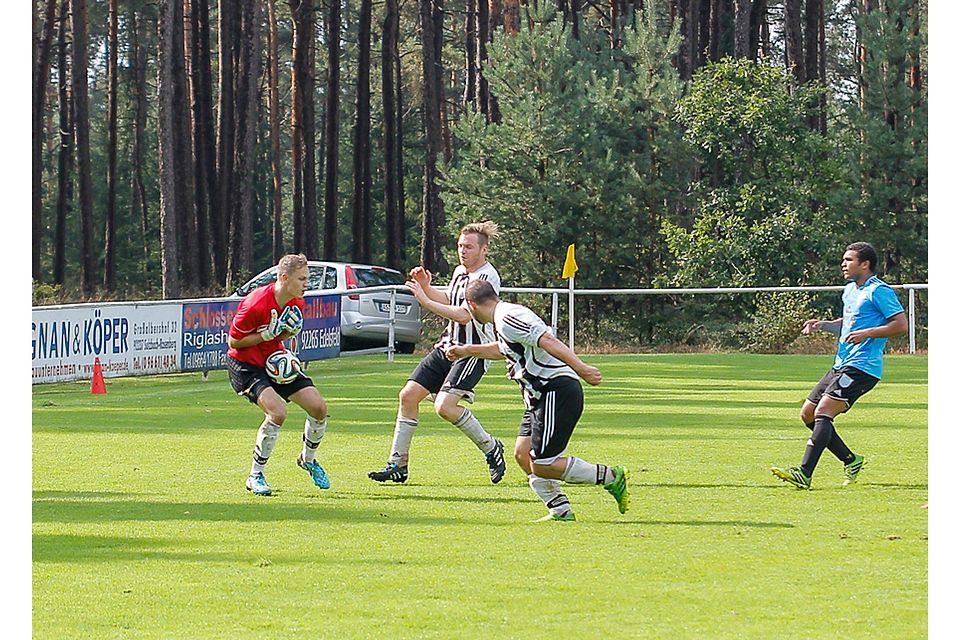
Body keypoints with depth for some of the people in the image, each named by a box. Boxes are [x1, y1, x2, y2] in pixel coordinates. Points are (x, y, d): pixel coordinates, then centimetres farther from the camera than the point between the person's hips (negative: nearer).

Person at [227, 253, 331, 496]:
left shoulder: (296, 303, -4)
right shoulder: (256, 304, -27)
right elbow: (233, 342, -19)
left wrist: (289, 332, -9)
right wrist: (269, 333, -25)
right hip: (244, 364, -7)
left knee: (319, 407, -3)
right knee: (278, 412, -28)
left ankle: (308, 459, 26)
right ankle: (255, 476, -11)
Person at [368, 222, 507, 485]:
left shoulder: (487, 277, -16)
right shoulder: (460, 271, 11)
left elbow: (463, 315, -24)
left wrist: (425, 300, -21)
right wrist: (427, 287, 10)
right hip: (447, 345, 9)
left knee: (445, 405, -24)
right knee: (409, 395, -1)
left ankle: (491, 448, -2)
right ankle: (397, 465, 6)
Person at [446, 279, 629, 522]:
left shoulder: (508, 318, -13)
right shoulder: (505, 317, 19)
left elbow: (548, 341, -25)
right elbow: (502, 349, 42)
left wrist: (581, 368, -33)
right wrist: (466, 350, 53)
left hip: (557, 391, -10)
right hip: (542, 396, 10)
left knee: (542, 465, -11)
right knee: (523, 454, 8)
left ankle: (611, 477, -4)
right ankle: (560, 511, 7)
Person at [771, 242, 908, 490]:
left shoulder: (879, 291, -9)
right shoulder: (850, 290, 18)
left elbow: (900, 325, -14)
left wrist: (867, 333, -22)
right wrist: (822, 325, 15)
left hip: (861, 367, -10)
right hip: (841, 365, 10)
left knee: (823, 411, -21)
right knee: (808, 413, 8)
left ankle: (804, 474, -27)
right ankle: (851, 460, 18)